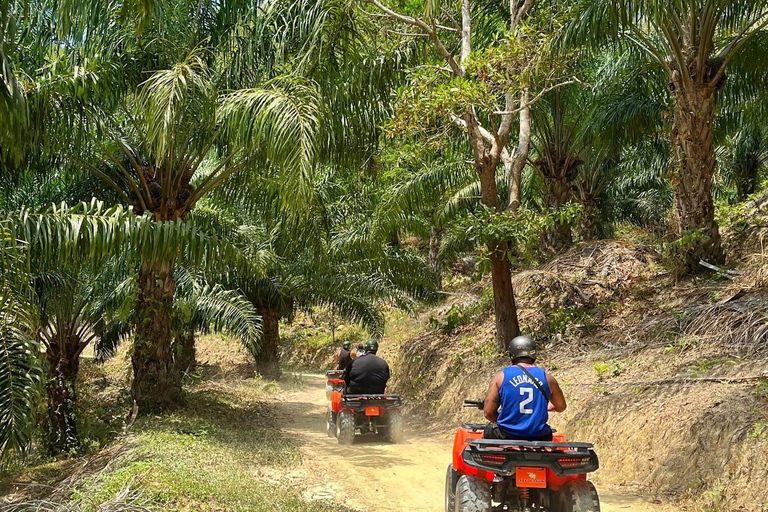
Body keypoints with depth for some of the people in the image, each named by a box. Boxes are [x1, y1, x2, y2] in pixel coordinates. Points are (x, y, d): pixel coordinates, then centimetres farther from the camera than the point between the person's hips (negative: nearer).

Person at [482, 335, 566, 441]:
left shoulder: (500, 377, -3)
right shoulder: (547, 378, 2)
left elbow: (488, 413, -4)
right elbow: (561, 407, 17)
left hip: (506, 436, -2)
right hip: (539, 438, 2)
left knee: (488, 431, 32)